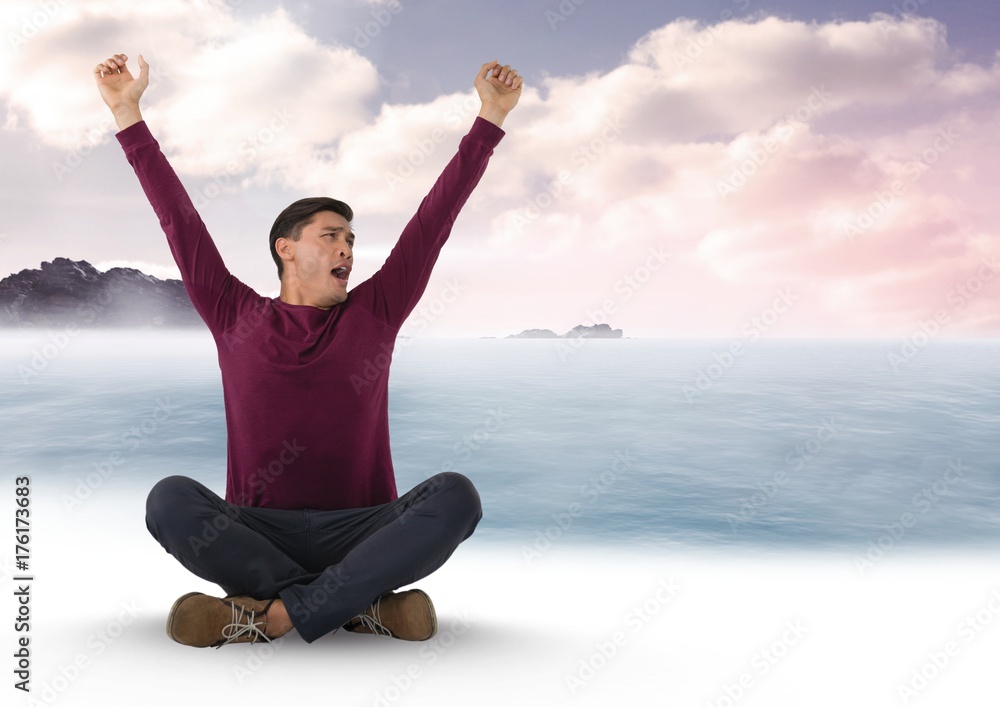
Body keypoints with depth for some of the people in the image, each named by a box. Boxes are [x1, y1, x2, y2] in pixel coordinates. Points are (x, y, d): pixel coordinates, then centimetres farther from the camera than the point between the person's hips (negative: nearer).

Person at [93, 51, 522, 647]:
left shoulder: (374, 315, 10)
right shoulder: (237, 319, 9)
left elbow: (435, 217, 8)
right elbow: (179, 218, 9)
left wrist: (491, 117, 7)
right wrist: (128, 113, 10)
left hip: (359, 532, 1)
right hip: (258, 534, 0)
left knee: (456, 495, -27)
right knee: (171, 499, -29)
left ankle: (274, 612, -29)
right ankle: (363, 605, -26)